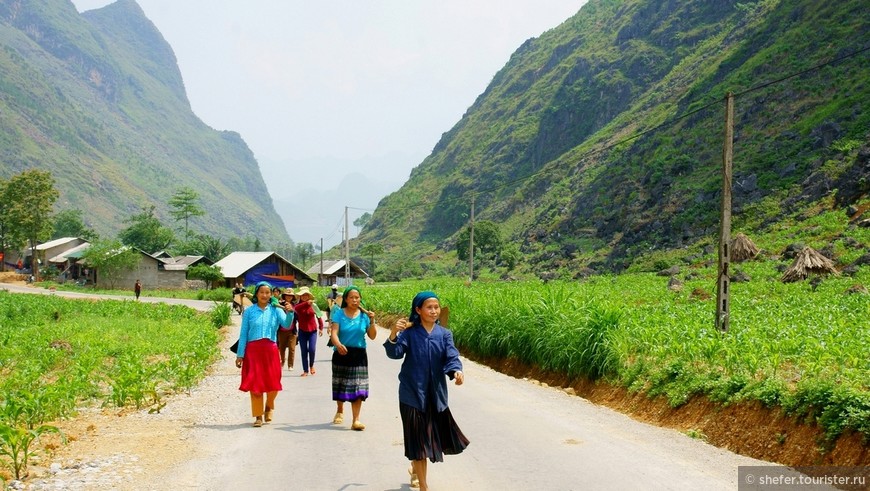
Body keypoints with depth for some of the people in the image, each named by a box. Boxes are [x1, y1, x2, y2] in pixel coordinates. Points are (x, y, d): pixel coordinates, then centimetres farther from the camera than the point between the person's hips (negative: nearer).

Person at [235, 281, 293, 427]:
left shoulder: (276, 310, 4)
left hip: (270, 350, 1)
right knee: (255, 383, 0)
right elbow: (243, 334, 4)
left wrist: (290, 313, -33)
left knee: (272, 383, 1)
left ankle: (269, 406, 31)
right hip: (253, 350, -1)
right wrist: (240, 355, 1)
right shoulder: (249, 311, 3)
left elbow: (286, 324, -13)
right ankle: (258, 416, 11)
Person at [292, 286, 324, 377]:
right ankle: (305, 371, 10)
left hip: (312, 331, -1)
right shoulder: (298, 306, -2)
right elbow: (296, 308, -27)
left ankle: (311, 365, 16)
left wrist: (321, 328, -5)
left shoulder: (313, 305, -2)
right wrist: (306, 303, -41)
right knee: (303, 351, 3)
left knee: (312, 349, -11)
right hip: (302, 331, 1)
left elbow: (319, 317, 3)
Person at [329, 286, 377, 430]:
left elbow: (372, 336, 1)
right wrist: (338, 344, -36)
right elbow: (334, 332, -17)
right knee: (340, 384, 14)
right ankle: (340, 411, 40)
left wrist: (372, 321, -13)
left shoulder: (364, 315, 1)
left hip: (359, 354, 1)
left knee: (358, 386, -8)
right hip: (342, 353, 0)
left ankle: (356, 420, -7)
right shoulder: (339, 314, -5)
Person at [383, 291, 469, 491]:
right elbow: (395, 353, -18)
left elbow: (451, 356, -10)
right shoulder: (409, 332, -6)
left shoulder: (444, 334, 1)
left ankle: (415, 467, 45)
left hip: (436, 394, 4)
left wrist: (456, 371, -32)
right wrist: (393, 334, -37)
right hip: (412, 393, -3)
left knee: (436, 435, 14)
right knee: (418, 437, -1)